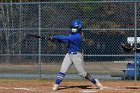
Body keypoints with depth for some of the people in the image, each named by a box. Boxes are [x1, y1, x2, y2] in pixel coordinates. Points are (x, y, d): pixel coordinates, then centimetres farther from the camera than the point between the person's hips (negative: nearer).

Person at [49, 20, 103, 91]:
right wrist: (56, 39, -10)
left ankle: (95, 82, 15)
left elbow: (66, 38, -26)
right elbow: (64, 40, 7)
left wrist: (55, 37, -22)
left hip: (76, 56, -7)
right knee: (62, 70, -5)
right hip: (69, 55, 7)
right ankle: (56, 85, -7)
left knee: (82, 73, -1)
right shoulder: (72, 34, 7)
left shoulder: (77, 36, -21)